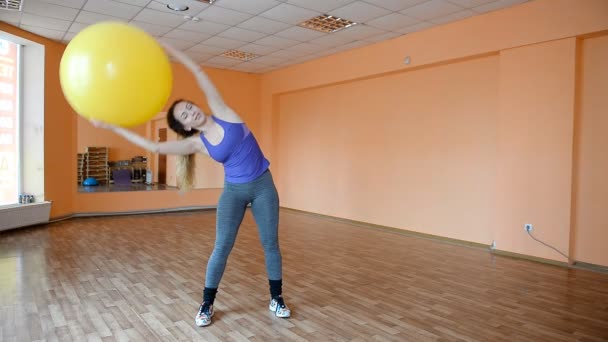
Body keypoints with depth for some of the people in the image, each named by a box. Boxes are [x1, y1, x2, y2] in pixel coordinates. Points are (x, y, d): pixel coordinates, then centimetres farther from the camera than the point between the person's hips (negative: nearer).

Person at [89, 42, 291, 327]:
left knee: (270, 243, 6)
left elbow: (198, 73, -6)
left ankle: (276, 298, 21)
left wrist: (167, 48, -8)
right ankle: (207, 304, 18)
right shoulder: (197, 143, -4)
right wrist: (110, 126, -6)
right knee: (221, 247, 1)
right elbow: (155, 147, -9)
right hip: (234, 191, 0)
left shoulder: (222, 112, -5)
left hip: (263, 185, 0)